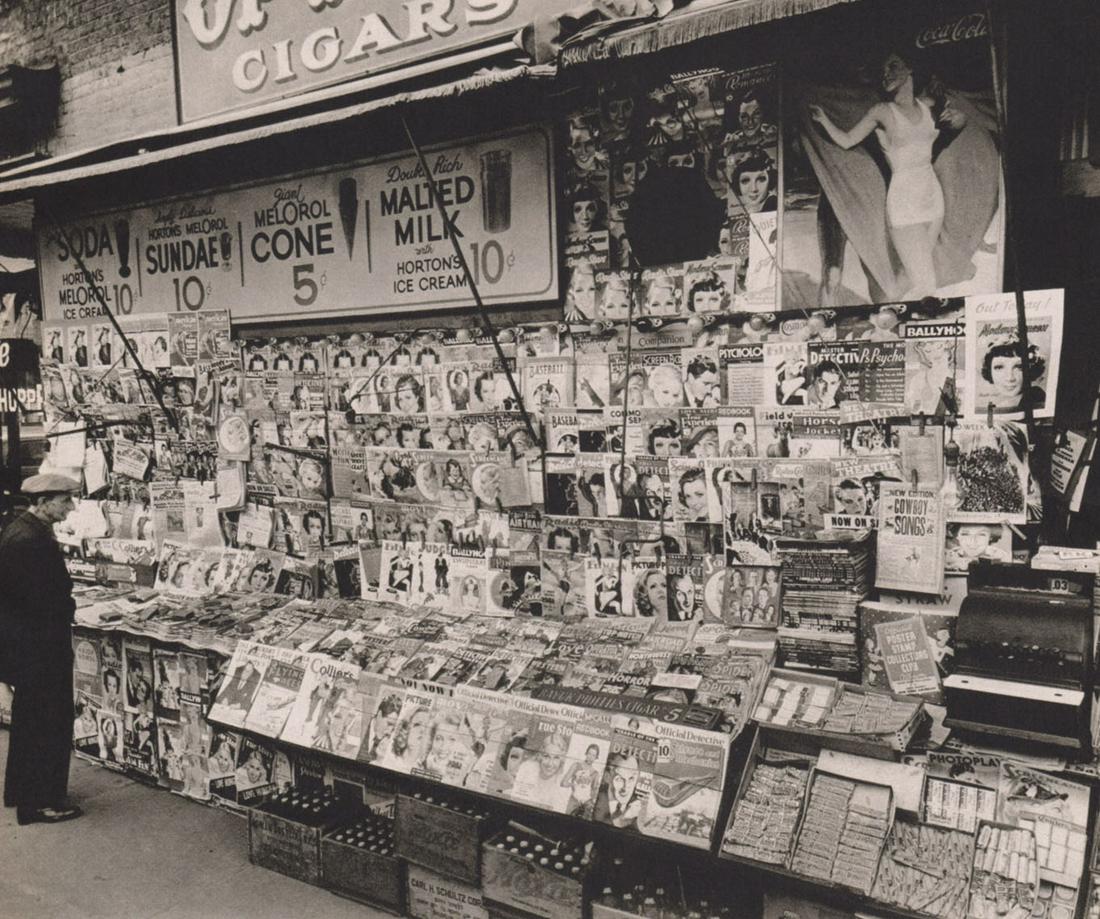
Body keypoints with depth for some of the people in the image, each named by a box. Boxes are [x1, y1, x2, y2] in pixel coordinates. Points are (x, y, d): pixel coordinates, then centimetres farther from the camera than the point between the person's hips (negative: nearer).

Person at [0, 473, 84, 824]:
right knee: (49, 722, 2)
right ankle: (40, 802, 14)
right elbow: (44, 601, -25)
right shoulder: (32, 541, -25)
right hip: (39, 647, -11)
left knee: (28, 719, 22)